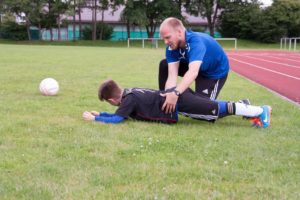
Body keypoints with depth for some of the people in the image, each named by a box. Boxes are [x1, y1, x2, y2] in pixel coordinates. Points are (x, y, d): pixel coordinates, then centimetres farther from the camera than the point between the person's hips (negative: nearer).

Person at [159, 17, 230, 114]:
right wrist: (169, 95, -43)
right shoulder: (171, 48, -19)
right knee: (165, 65, -4)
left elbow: (193, 72, -55)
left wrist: (176, 93, -68)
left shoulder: (196, 42, -39)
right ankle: (165, 109, 4)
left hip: (215, 72, -7)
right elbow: (172, 75, -26)